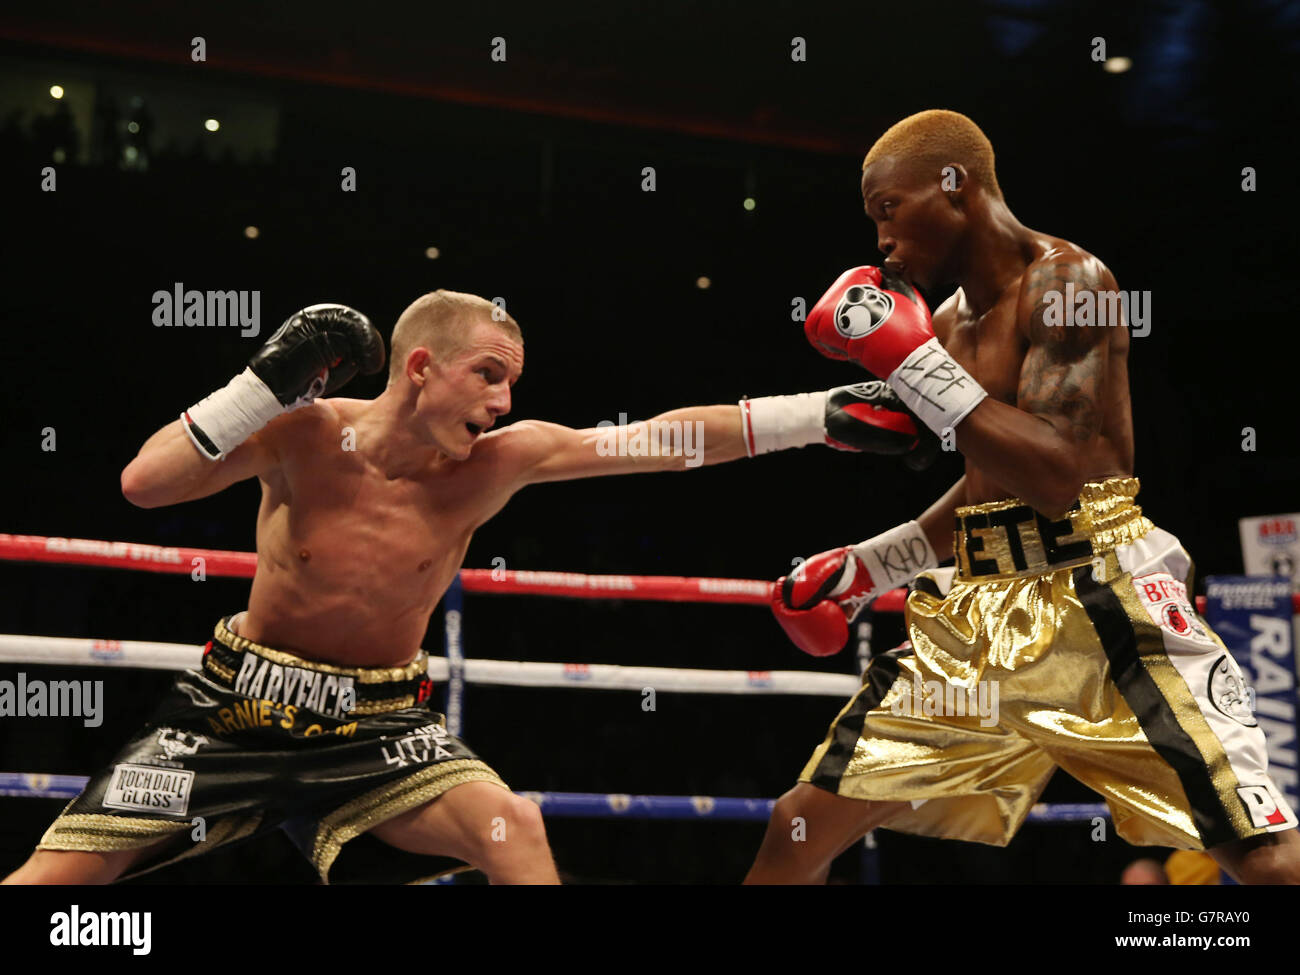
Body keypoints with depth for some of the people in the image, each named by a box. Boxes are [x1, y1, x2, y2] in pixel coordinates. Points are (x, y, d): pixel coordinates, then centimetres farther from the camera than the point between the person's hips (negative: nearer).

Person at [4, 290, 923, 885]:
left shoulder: (500, 462, -12)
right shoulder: (306, 434, -16)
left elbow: (663, 440, -16)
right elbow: (144, 485, -23)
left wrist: (821, 413, -20)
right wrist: (266, 382, -30)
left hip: (378, 725, 1)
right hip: (240, 705, -1)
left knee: (512, 827, -22)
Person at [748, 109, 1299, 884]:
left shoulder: (1066, 282, -10)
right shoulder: (948, 322, 15)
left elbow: (1053, 477, -22)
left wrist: (909, 358, -19)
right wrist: (863, 568, 22)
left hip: (1099, 603, -8)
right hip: (977, 613, 8)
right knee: (800, 830, 5)